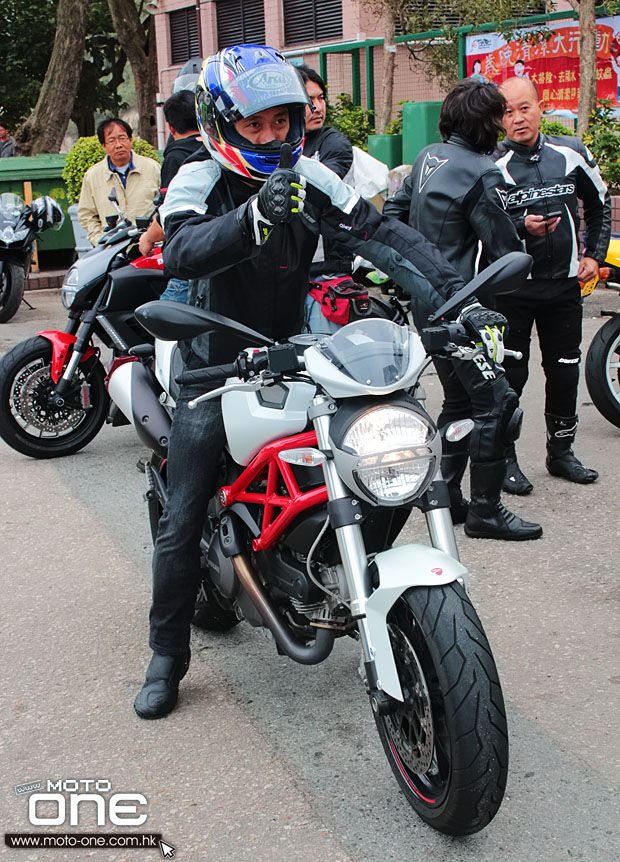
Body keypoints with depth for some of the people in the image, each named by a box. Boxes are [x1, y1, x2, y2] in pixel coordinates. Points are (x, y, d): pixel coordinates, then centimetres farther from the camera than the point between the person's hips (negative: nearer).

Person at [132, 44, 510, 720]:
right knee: (181, 522, -4)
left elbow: (380, 233, -15)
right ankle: (166, 657, 13)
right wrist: (254, 215, -51)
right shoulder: (198, 181, -13)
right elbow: (183, 252, -34)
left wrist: (449, 294, -30)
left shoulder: (309, 177, -4)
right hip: (216, 369, -3)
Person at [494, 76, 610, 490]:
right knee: (509, 375, -2)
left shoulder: (572, 153, 3)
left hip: (564, 284, 4)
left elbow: (600, 205, 16)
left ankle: (561, 451, 27)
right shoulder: (493, 166, -9)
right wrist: (522, 228, -23)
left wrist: (595, 255, 8)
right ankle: (504, 458, 11)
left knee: (565, 371, 12)